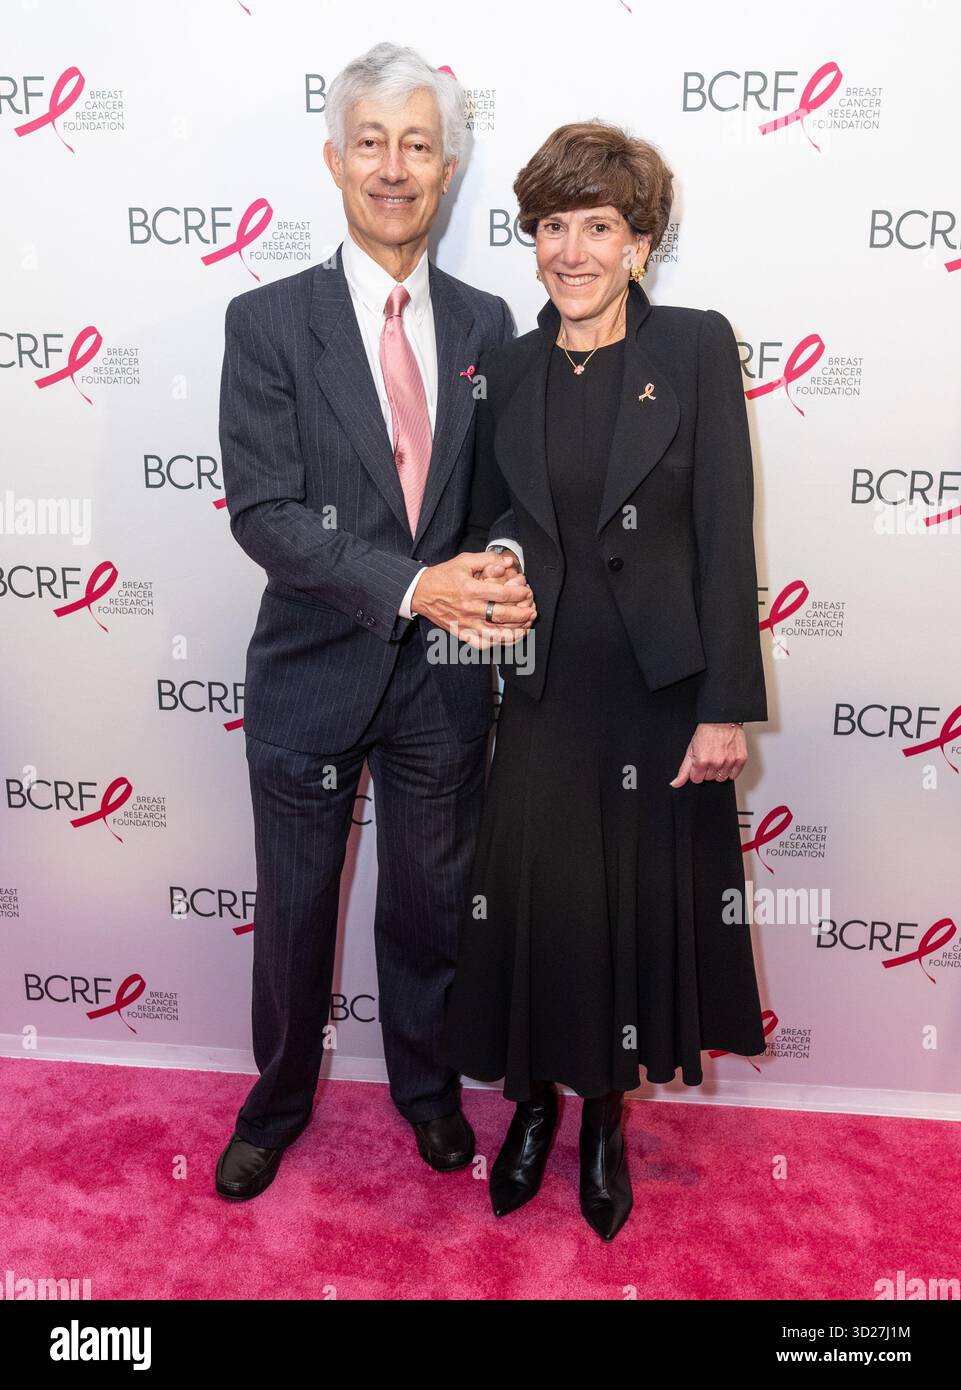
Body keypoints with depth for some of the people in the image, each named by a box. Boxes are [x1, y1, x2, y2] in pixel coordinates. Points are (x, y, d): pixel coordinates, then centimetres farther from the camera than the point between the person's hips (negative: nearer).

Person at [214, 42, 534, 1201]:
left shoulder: (485, 323, 4)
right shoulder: (268, 321, -5)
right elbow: (262, 513, -14)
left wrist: (499, 581, -15)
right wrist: (411, 587, -26)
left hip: (445, 674, 2)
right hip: (314, 670, -2)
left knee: (429, 903, 18)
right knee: (293, 911, 15)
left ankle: (426, 1085, 44)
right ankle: (279, 1101, 42)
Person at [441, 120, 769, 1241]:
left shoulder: (696, 348, -3)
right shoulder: (508, 370, 6)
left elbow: (726, 534, -8)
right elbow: (486, 531, 11)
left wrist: (727, 706, -11)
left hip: (663, 685, -1)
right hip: (545, 688, 2)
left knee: (644, 903, 11)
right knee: (533, 904, 9)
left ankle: (606, 1117, 36)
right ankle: (533, 1104, 36)